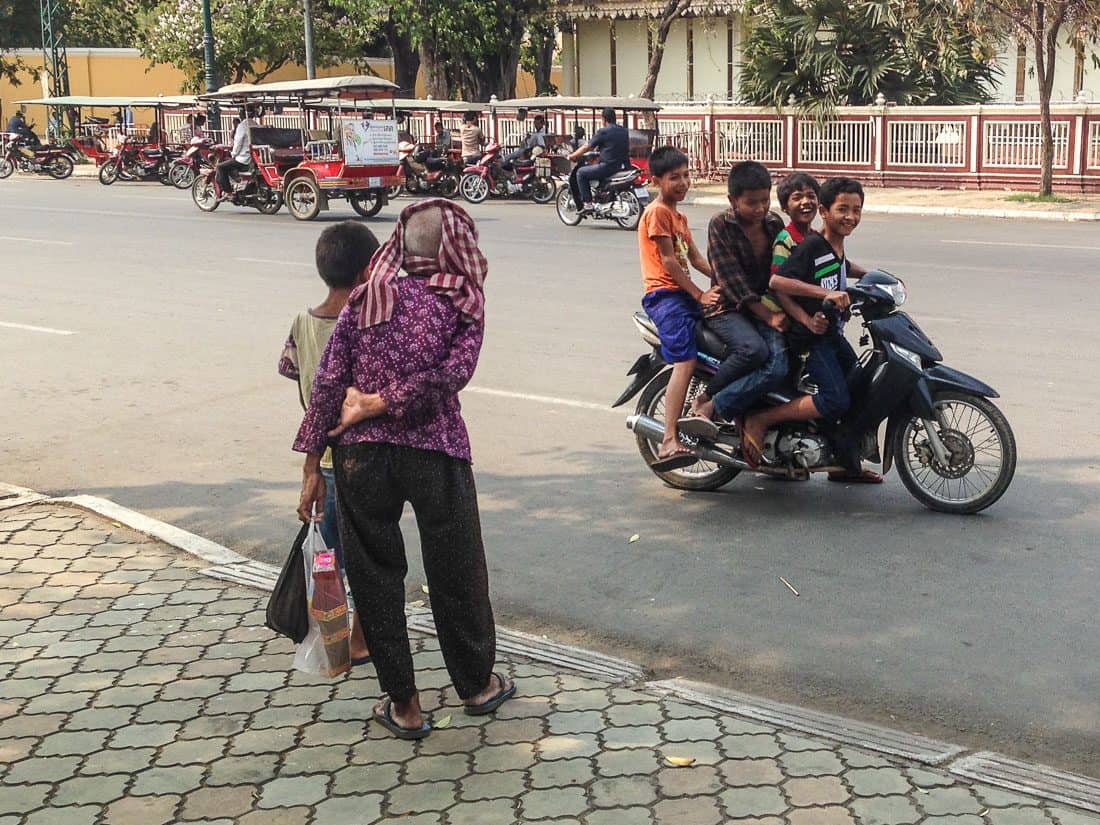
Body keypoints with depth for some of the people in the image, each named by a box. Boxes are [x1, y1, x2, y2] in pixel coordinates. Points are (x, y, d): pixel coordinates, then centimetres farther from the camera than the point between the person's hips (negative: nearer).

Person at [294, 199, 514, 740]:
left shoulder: (365, 300, 6)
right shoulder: (462, 305, 1)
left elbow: (329, 382, 0)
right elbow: (453, 373, -17)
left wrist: (311, 464, 3)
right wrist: (382, 402, -9)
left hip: (362, 453, 1)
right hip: (435, 451, -1)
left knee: (375, 574, 12)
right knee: (456, 570, 16)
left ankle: (403, 704, 20)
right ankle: (477, 685, 33)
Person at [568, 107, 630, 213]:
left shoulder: (603, 132, -8)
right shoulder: (624, 132, 12)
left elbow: (587, 147, -5)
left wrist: (572, 156, 10)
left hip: (608, 166, -8)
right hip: (623, 167, 8)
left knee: (581, 173, 6)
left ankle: (587, 204, -3)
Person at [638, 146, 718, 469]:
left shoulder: (678, 216, 24)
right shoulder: (658, 213, -6)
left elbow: (695, 258, 20)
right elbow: (669, 261, -12)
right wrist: (699, 294, -13)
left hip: (683, 295, 10)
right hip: (664, 295, -10)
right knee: (686, 361, -22)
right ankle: (669, 443, -30)